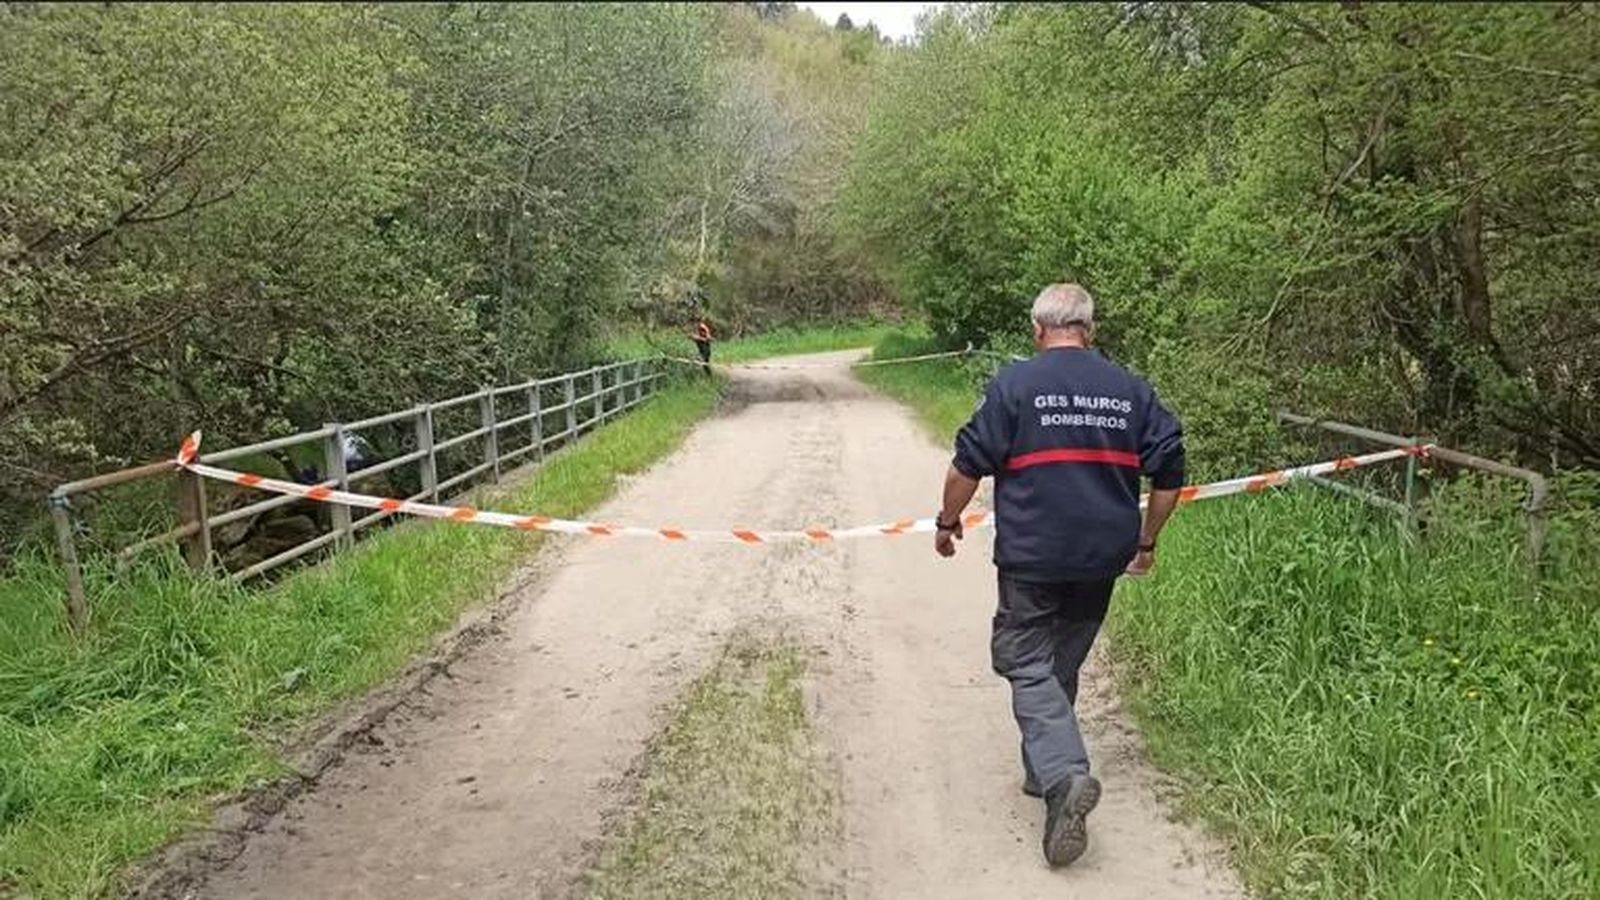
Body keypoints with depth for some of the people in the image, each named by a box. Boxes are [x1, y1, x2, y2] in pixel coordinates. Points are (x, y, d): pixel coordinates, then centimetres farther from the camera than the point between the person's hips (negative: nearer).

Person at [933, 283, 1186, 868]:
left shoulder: (1014, 384, -7)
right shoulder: (1131, 391, 6)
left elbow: (969, 465, -8)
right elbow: (1168, 472, 7)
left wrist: (948, 522, 8)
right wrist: (1146, 541, 20)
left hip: (1031, 556, -5)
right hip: (1102, 557, 5)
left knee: (1027, 662, 1)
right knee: (1063, 663, 19)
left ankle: (1064, 774, -18)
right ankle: (1043, 769, 31)